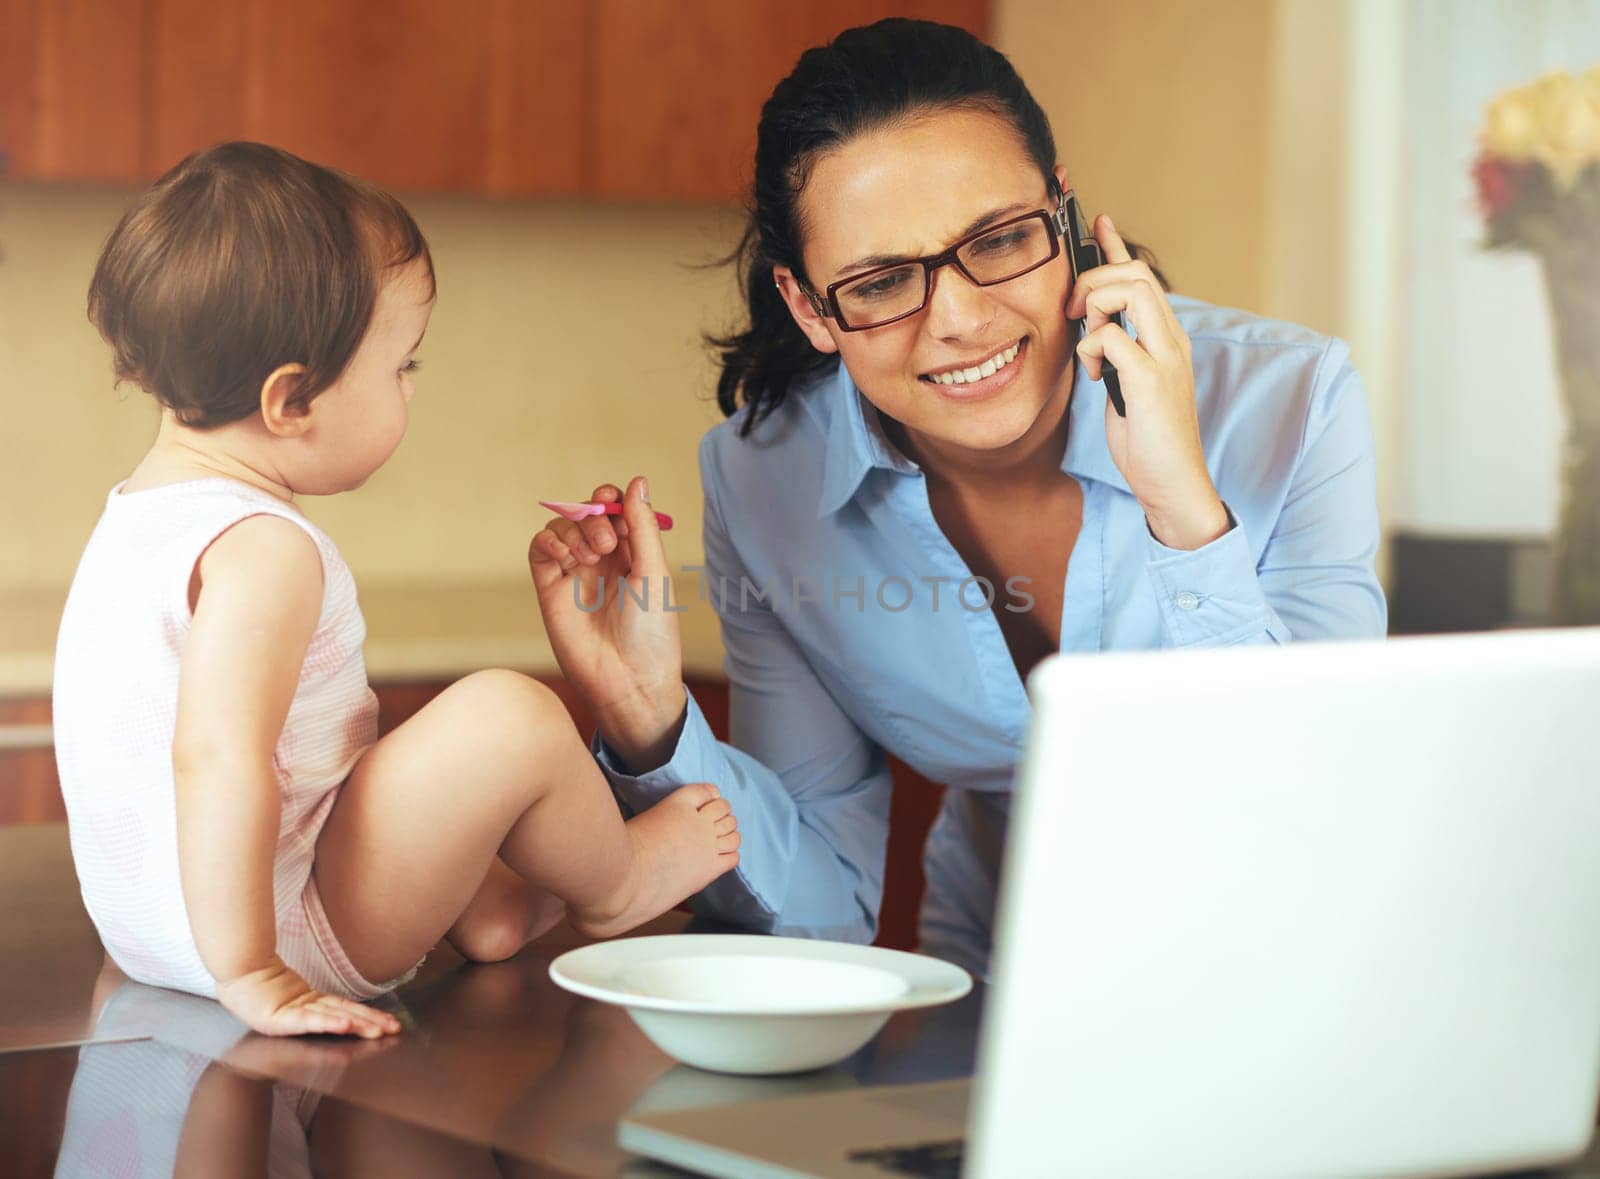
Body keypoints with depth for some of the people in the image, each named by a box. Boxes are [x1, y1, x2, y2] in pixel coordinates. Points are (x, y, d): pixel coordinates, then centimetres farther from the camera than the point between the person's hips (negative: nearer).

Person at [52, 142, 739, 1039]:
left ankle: (485, 900, 25)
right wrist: (252, 977, -33)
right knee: (508, 719, -16)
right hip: (278, 925, -11)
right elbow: (217, 758, -35)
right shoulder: (264, 551, -24)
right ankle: (614, 883, 10)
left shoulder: (143, 507, 8)